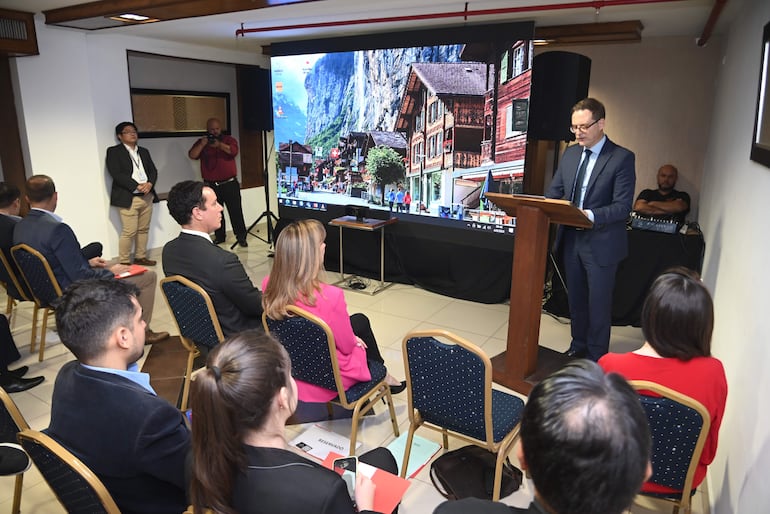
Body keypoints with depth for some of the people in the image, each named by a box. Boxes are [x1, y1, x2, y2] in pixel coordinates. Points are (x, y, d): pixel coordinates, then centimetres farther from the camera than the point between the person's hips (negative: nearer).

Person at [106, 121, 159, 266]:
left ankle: (140, 257, 20)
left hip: (147, 196, 6)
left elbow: (153, 170, 13)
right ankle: (123, 262, 2)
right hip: (128, 198, -6)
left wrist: (149, 183, -9)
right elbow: (116, 174, -10)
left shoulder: (144, 151, 19)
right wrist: (137, 186, -16)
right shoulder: (113, 151, 1)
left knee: (144, 229, 8)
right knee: (129, 231, -7)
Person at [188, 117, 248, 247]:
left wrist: (220, 145, -27)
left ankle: (241, 236, 1)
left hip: (230, 184, -2)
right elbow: (192, 155, -4)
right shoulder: (201, 142, 10)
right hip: (211, 185, 2)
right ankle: (219, 236, 17)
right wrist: (202, 144, -17)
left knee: (236, 211, -4)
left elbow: (234, 151, -14)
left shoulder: (229, 139, 6)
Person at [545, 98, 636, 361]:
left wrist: (591, 216, -33)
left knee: (598, 302, 7)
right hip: (571, 238, 6)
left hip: (601, 243, -5)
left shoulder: (622, 158, -11)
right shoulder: (570, 154, 7)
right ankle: (578, 346, 36)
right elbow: (554, 191, 10)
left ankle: (596, 357, 23)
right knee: (576, 298, 18)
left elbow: (622, 206, -17)